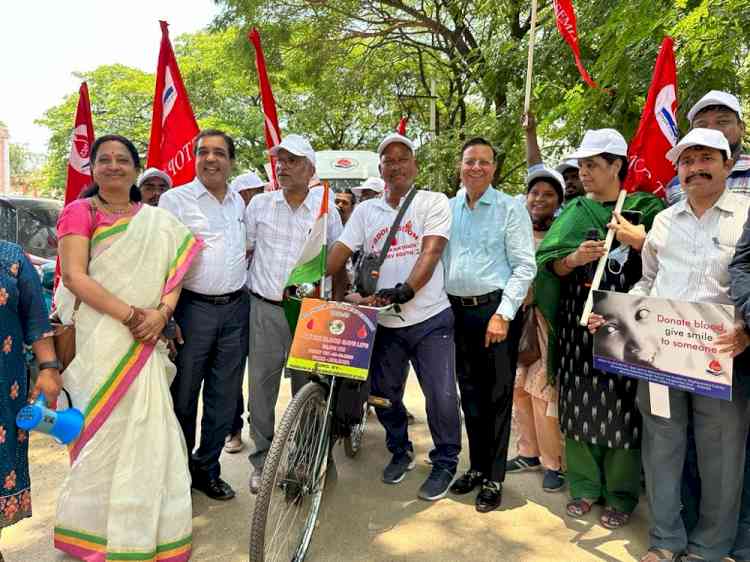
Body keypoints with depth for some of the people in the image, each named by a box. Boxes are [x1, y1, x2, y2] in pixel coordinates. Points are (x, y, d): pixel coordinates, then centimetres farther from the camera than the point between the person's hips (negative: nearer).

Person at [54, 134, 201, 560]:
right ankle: (96, 525, 23)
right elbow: (74, 276, -11)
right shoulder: (79, 212, 0)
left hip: (145, 339, 4)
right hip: (98, 338, -3)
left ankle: (143, 523, 24)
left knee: (147, 429, 6)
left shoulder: (158, 221, 13)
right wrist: (129, 314, -19)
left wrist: (161, 312, -13)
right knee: (103, 427, 3)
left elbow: (174, 272, 7)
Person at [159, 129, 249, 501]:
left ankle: (206, 468, 27)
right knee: (183, 397, 6)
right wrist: (165, 316, -15)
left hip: (236, 309, 5)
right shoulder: (175, 200, -4)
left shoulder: (238, 202, 13)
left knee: (224, 398, 11)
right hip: (193, 308, -5)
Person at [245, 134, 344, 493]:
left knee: (308, 387, 8)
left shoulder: (325, 207, 2)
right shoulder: (260, 205, 4)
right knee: (261, 386, 5)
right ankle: (262, 461, 21)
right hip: (265, 309, 1)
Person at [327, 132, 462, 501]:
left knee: (441, 395, -2)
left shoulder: (434, 202, -2)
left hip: (430, 318, -4)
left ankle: (445, 462, 22)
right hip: (385, 322, 4)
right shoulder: (365, 210, 10)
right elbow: (339, 253, 5)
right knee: (384, 394, 14)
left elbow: (430, 253, -14)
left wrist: (404, 291, -29)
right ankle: (400, 452, 38)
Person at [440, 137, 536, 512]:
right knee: (469, 393, 13)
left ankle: (494, 478, 16)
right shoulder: (447, 209, 10)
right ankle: (476, 467, 29)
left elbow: (525, 266, -7)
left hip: (494, 309, -4)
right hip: (456, 310, 5)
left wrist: (503, 314, -14)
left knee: (497, 396, 3)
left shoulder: (510, 209, -3)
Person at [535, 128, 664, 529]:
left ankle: (621, 495, 19)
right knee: (580, 403, 7)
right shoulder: (574, 211, 11)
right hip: (578, 324, 3)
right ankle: (584, 486, 23)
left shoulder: (645, 207, 2)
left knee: (621, 407, 2)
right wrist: (574, 259, -14)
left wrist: (641, 243, -18)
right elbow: (548, 264, 5)